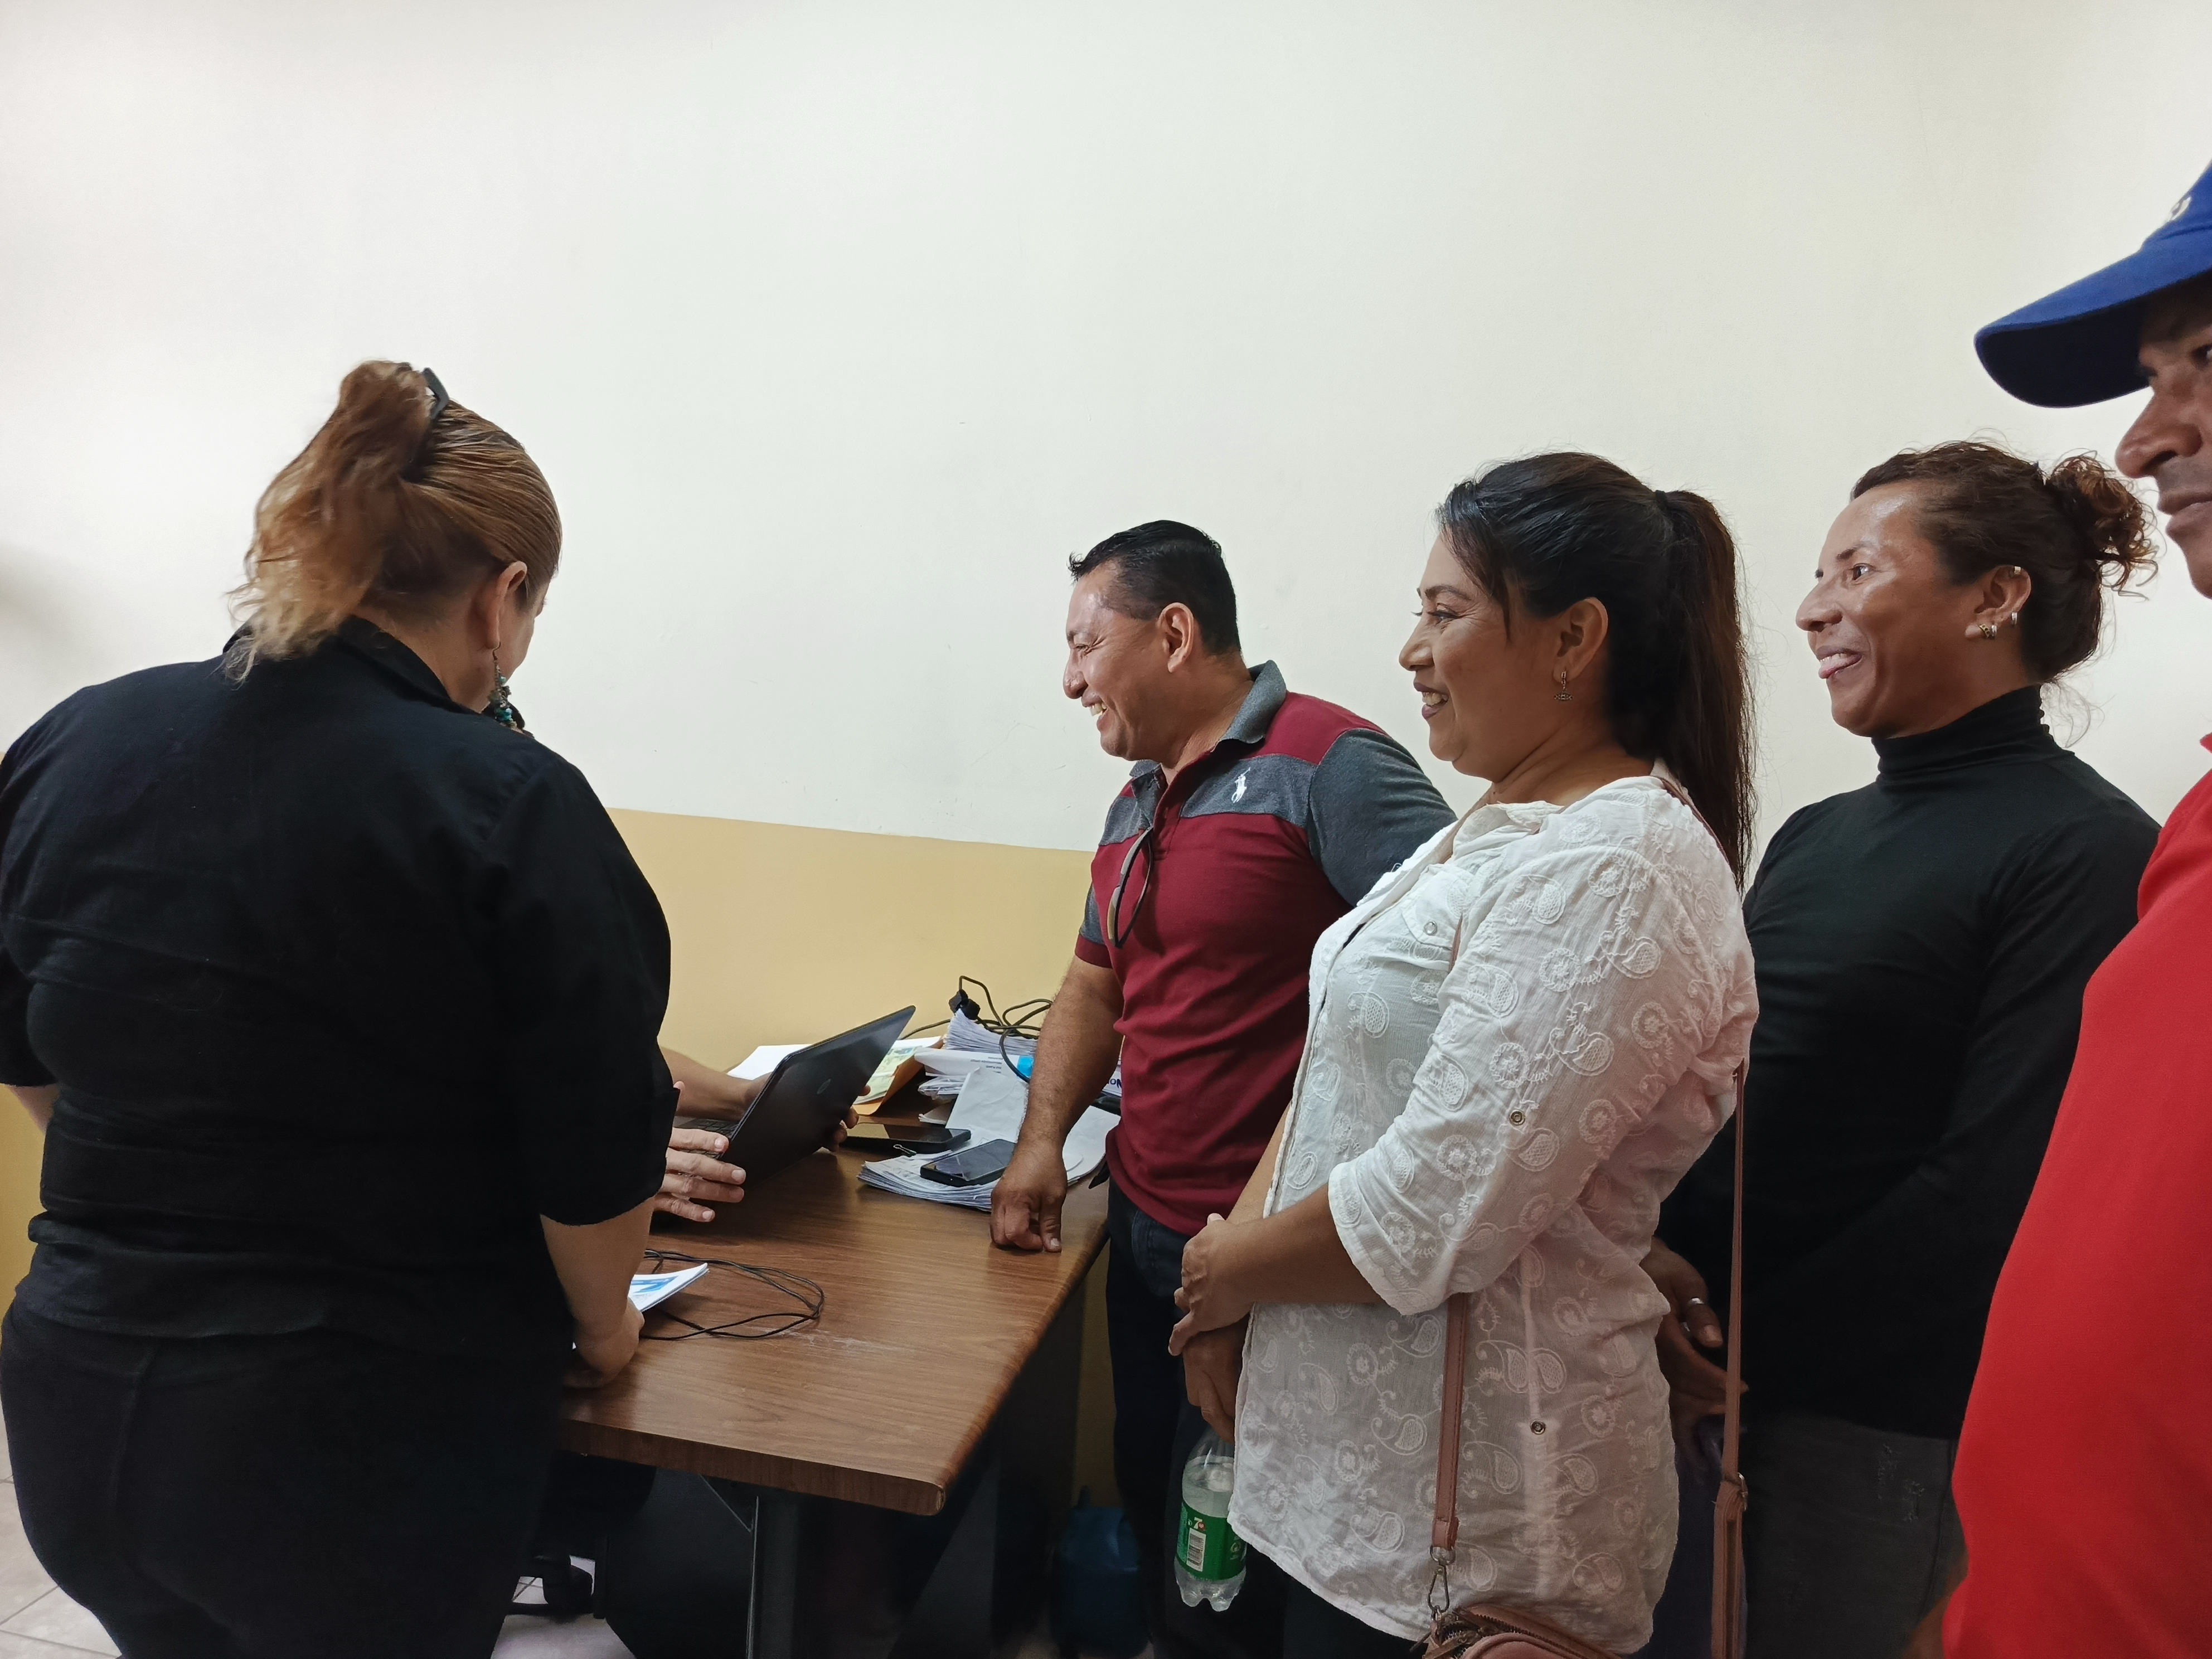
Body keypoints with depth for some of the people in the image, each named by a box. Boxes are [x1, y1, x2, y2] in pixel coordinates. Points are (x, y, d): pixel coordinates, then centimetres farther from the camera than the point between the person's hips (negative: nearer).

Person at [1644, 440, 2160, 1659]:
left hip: (1885, 1419, -6)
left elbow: (1995, 1190, -19)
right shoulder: (1816, 837, 9)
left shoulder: (2086, 854, -14)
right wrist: (1656, 1252, -8)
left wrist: (1748, 1340, -13)